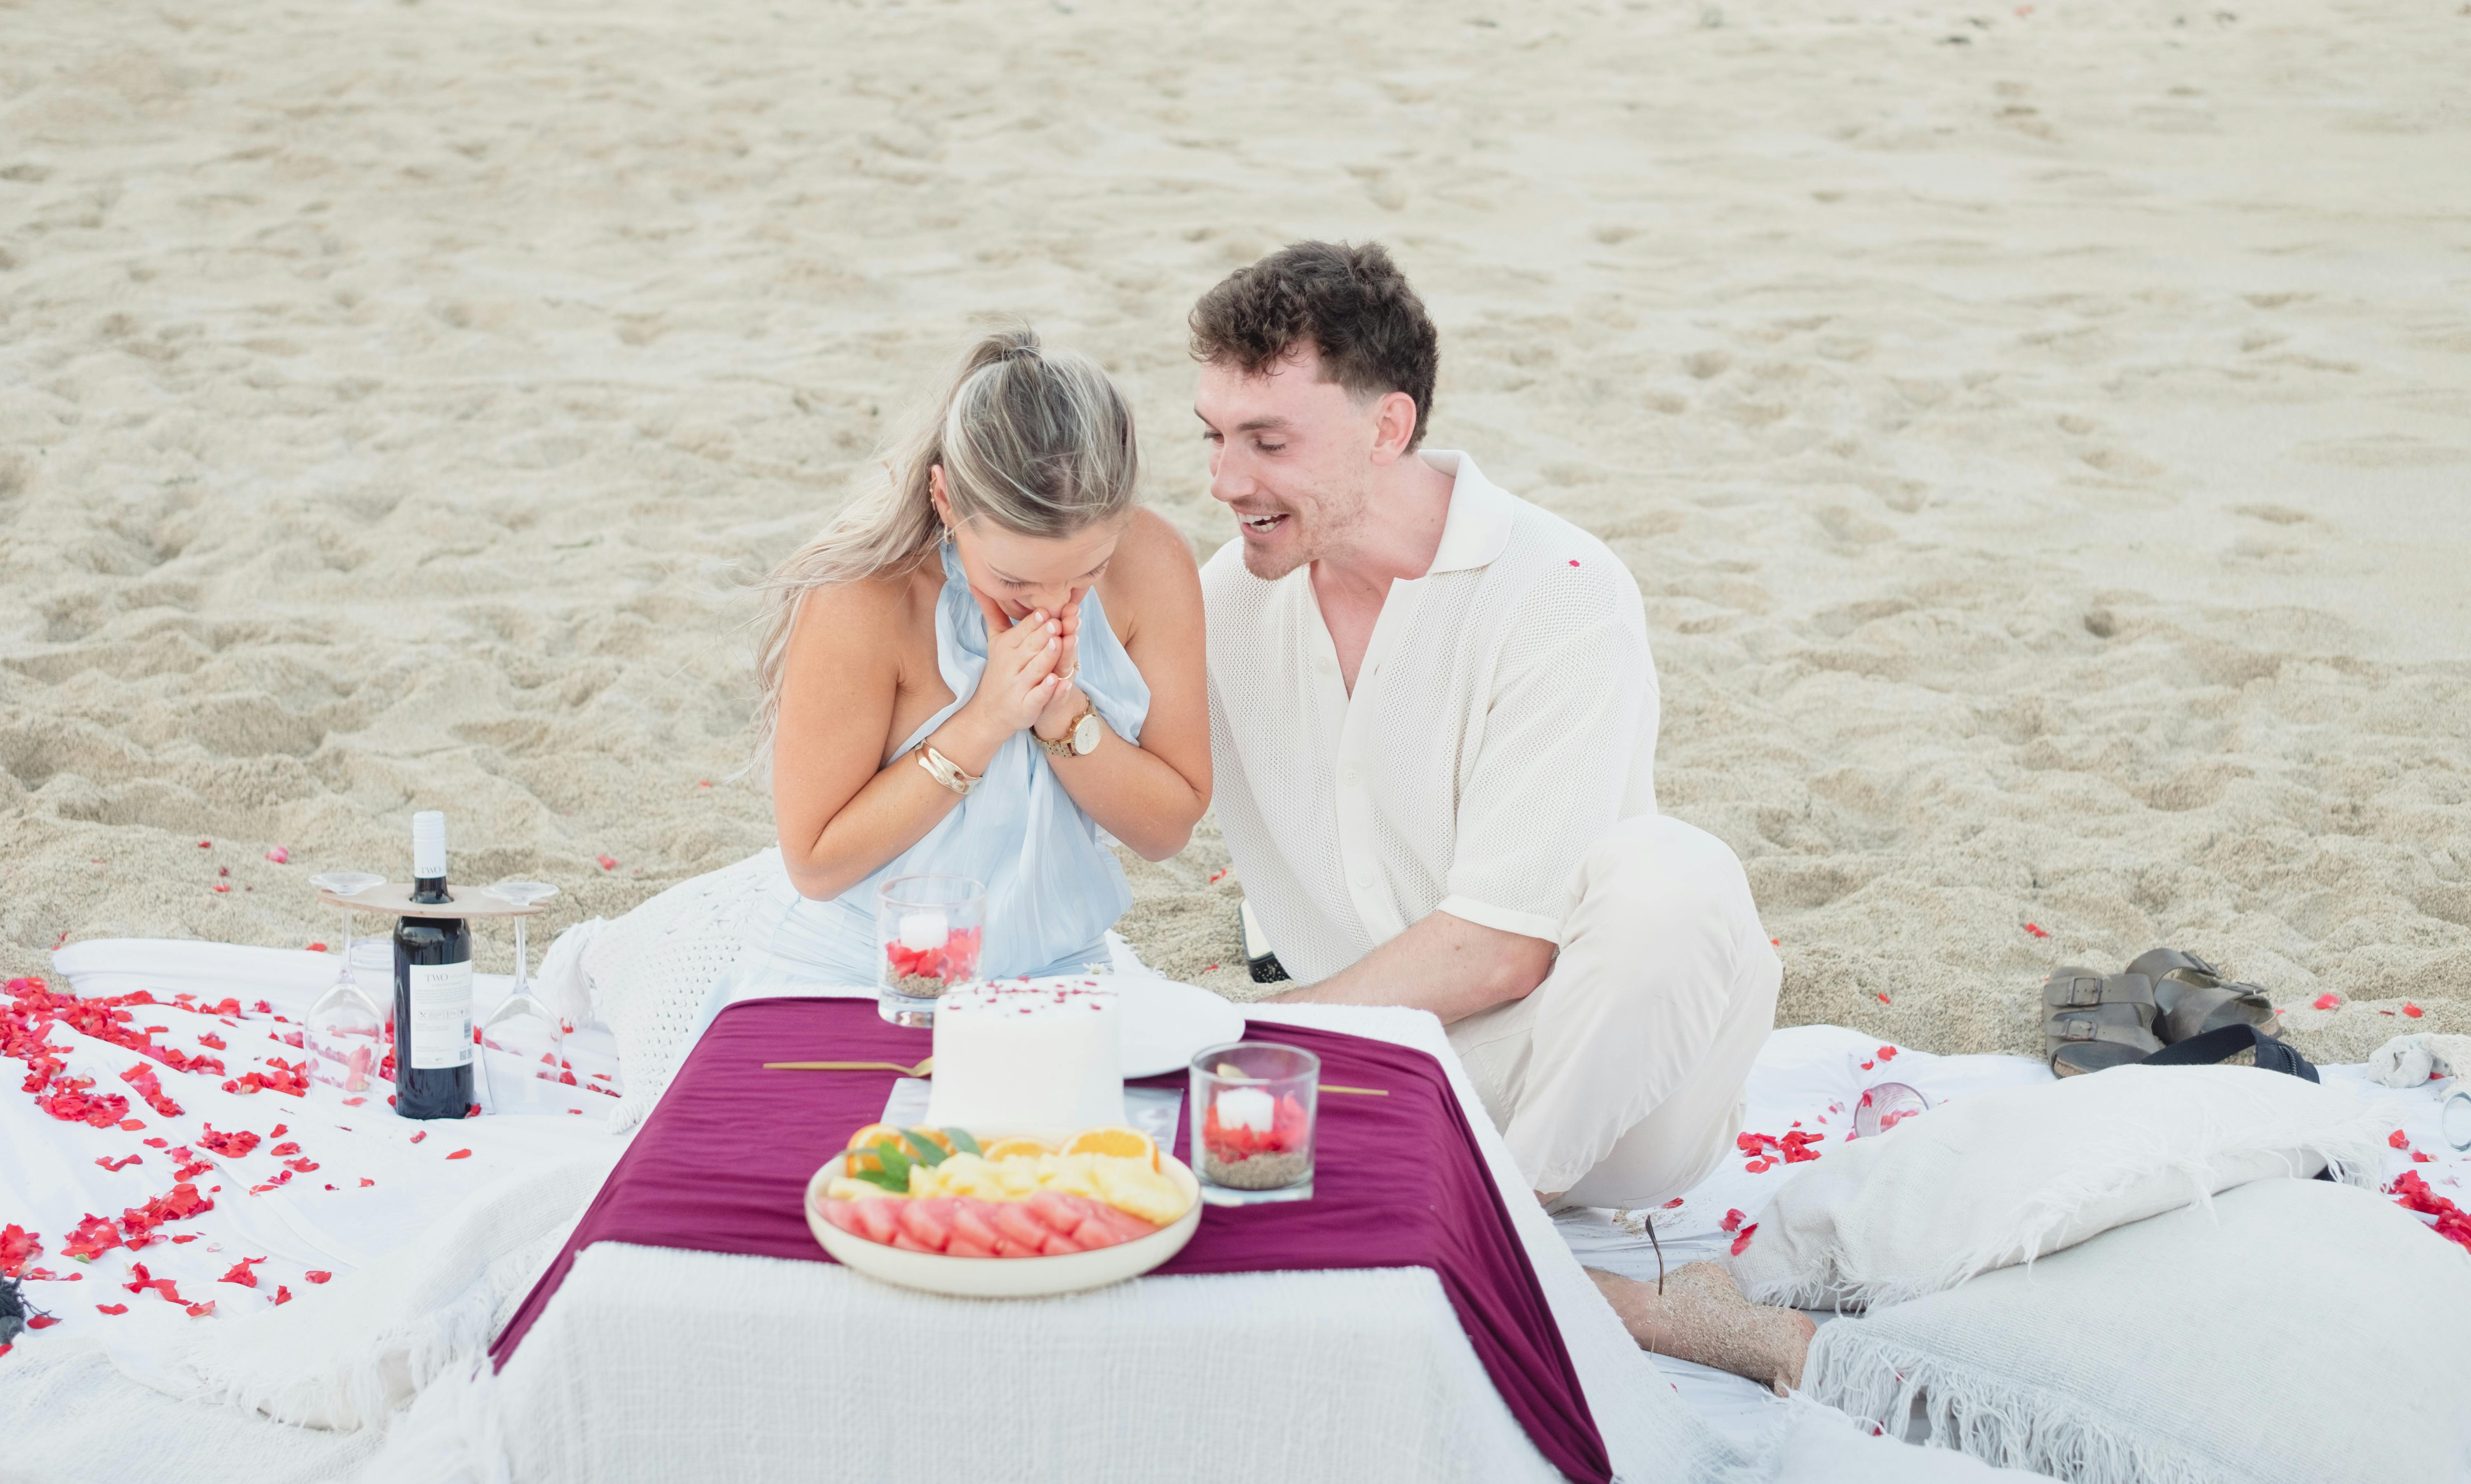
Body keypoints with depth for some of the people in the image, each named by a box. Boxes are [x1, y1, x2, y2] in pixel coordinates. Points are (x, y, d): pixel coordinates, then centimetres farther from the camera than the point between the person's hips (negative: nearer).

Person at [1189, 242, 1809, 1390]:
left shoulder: (1564, 596, -16)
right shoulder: (1228, 594, 4)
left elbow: (1499, 949, -20)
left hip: (1595, 1086, -4)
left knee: (1669, 879, -35)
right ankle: (1627, 1309, -20)